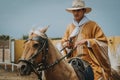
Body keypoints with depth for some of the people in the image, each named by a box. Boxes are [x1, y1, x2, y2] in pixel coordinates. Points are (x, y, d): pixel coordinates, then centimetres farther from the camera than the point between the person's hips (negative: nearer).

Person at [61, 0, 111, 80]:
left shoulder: (92, 25, 1)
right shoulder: (70, 27, 14)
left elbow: (103, 42, -4)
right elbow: (63, 42, 20)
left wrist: (88, 42, -16)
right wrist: (67, 45, -3)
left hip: (90, 62, -4)